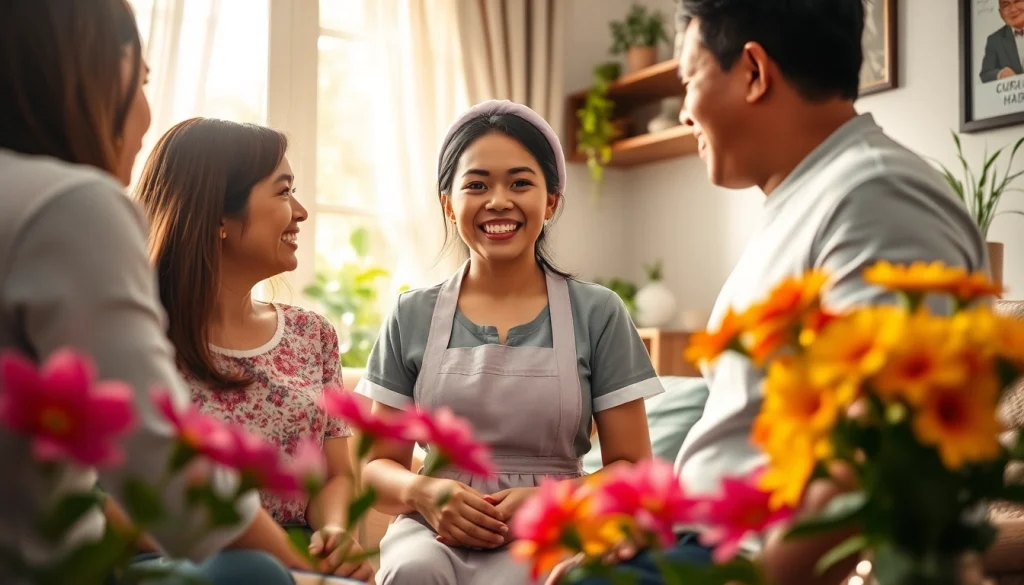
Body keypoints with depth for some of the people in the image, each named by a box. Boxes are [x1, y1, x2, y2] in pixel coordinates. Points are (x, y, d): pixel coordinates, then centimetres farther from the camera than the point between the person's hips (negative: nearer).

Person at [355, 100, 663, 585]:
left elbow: (632, 468, 3)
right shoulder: (412, 317, 7)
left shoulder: (598, 313, 3)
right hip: (437, 527, 2)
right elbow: (378, 467, 10)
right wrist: (421, 491, -14)